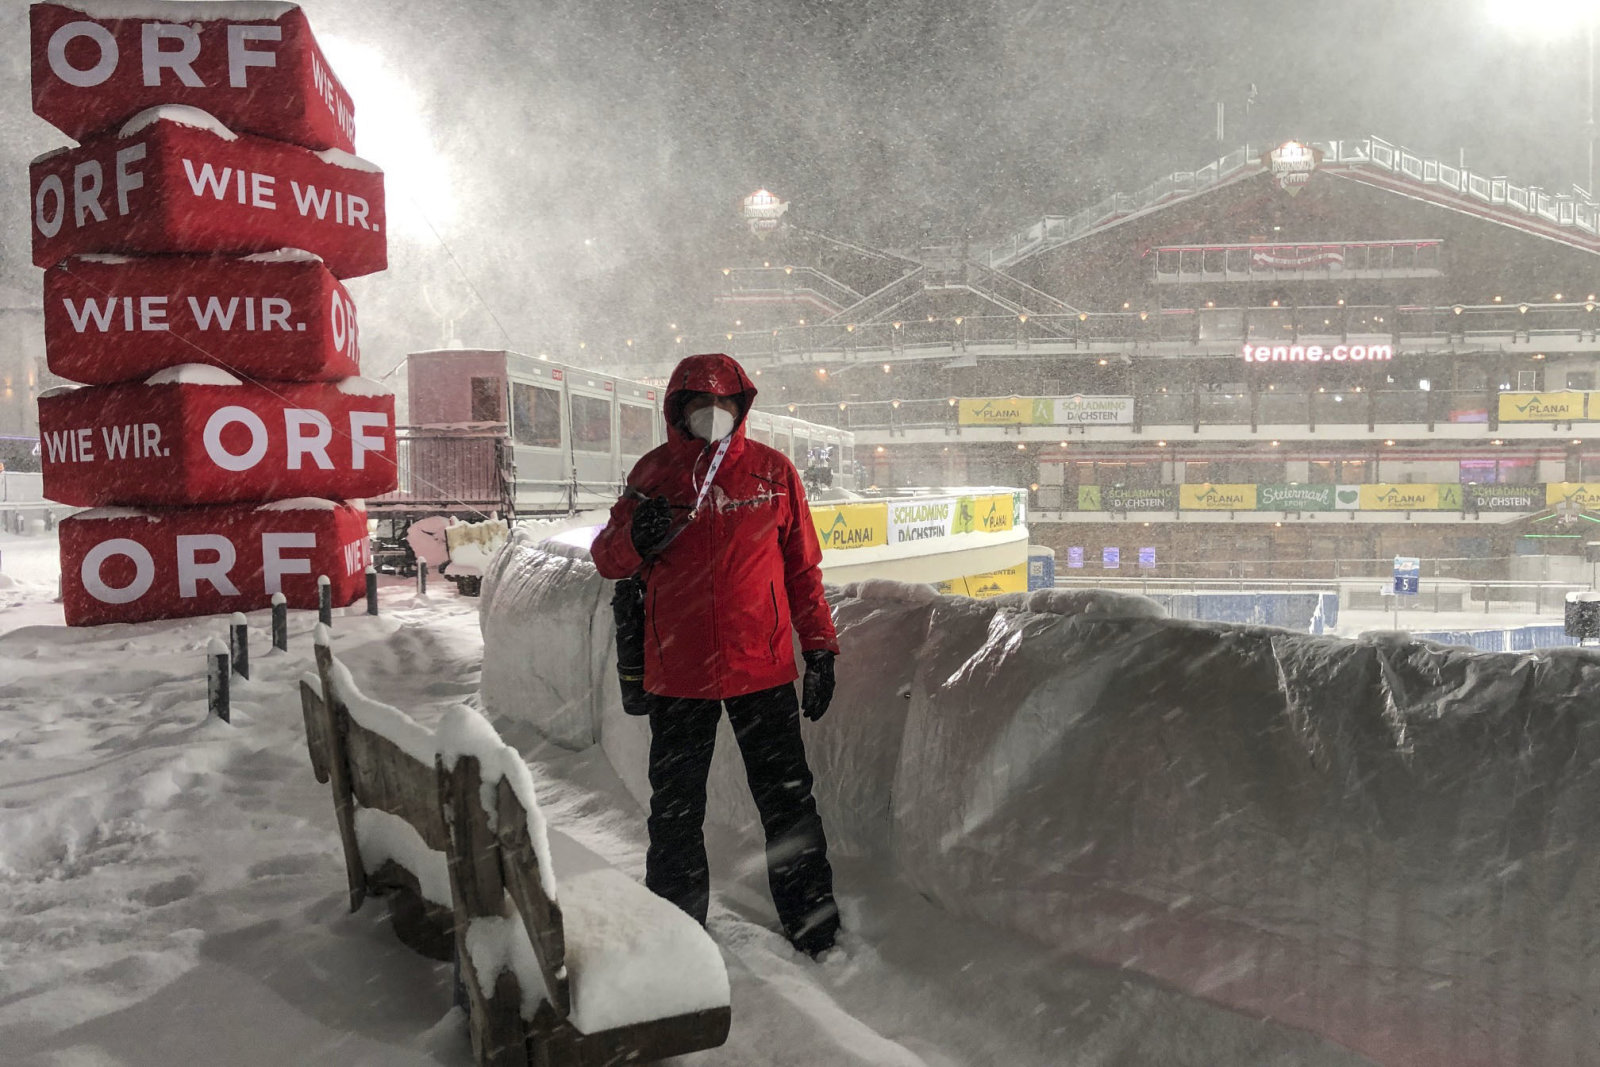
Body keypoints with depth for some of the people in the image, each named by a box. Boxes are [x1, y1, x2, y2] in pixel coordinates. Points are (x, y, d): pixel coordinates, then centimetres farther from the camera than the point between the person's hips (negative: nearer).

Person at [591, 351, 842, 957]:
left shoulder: (772, 470, 4)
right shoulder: (654, 472, 4)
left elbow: (802, 567, 8)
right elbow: (607, 560, 4)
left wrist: (819, 646, 4)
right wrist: (637, 536, -18)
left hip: (763, 667, 0)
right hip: (677, 672, 1)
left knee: (787, 801, 7)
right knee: (674, 811, 11)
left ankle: (812, 924, 22)